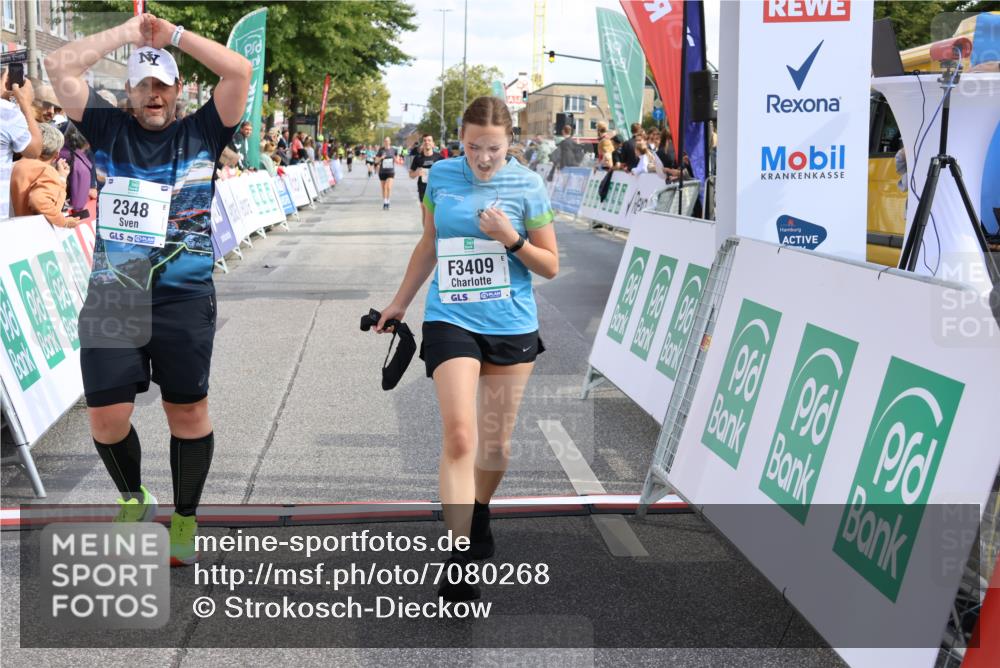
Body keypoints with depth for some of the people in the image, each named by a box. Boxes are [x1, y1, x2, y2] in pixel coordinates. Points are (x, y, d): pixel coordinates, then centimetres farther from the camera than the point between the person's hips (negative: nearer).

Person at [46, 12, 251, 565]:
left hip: (184, 298, -1)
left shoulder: (201, 133, 7)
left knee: (187, 410, 4)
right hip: (111, 297, 1)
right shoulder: (109, 131, 10)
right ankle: (133, 500, 29)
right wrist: (128, 32, 6)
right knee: (106, 415, 1)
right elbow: (59, 66, 3)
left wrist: (174, 34, -1)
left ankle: (185, 519, 20)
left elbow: (240, 71, -4)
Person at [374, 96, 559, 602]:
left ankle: (479, 514, 38)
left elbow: (550, 266, 1)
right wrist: (400, 302, 23)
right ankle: (458, 563, -11)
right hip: (450, 319, 0)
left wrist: (512, 239, -17)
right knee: (459, 436, -15)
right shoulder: (441, 175, 1)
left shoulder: (527, 185, -4)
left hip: (512, 325, 1)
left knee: (496, 443, 8)